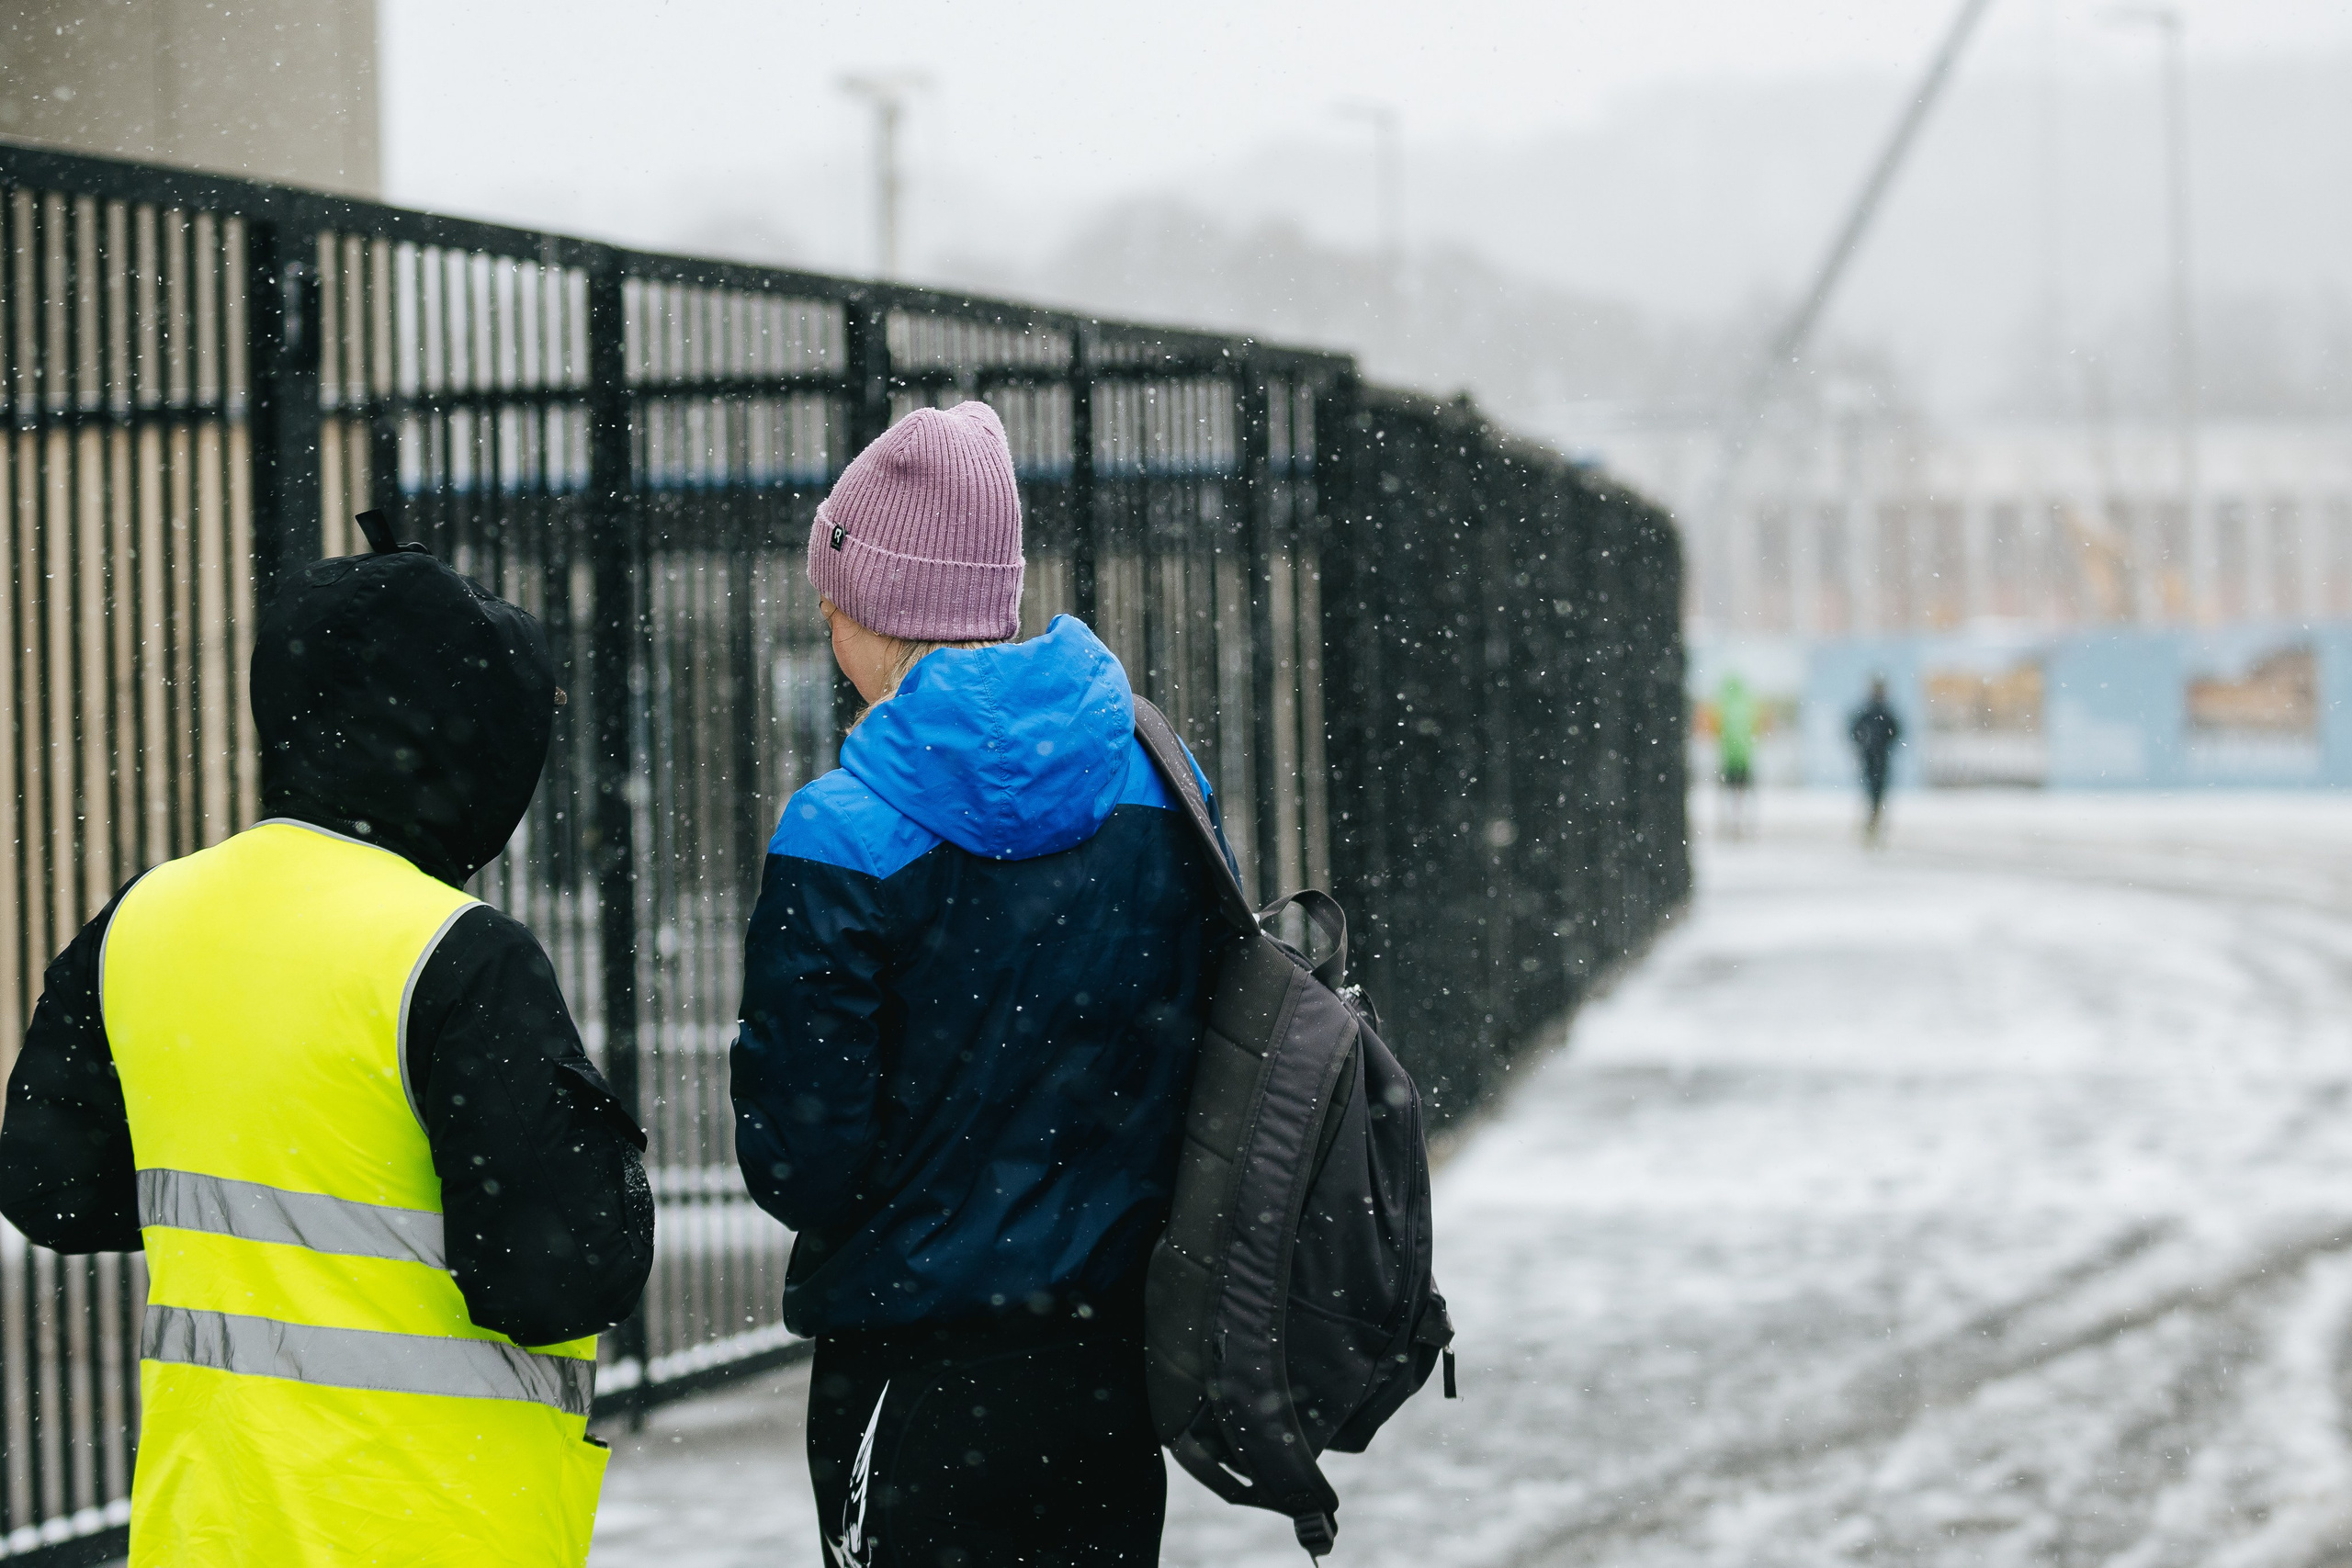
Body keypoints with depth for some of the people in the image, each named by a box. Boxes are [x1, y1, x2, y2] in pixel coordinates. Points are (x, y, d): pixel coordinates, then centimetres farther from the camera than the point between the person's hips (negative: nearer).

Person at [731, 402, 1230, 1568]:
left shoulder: (845, 837, -16)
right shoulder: (1161, 786, 0)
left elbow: (805, 1169, -15)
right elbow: (1201, 1049, 9)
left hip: (919, 1379, -5)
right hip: (1118, 1359, 5)